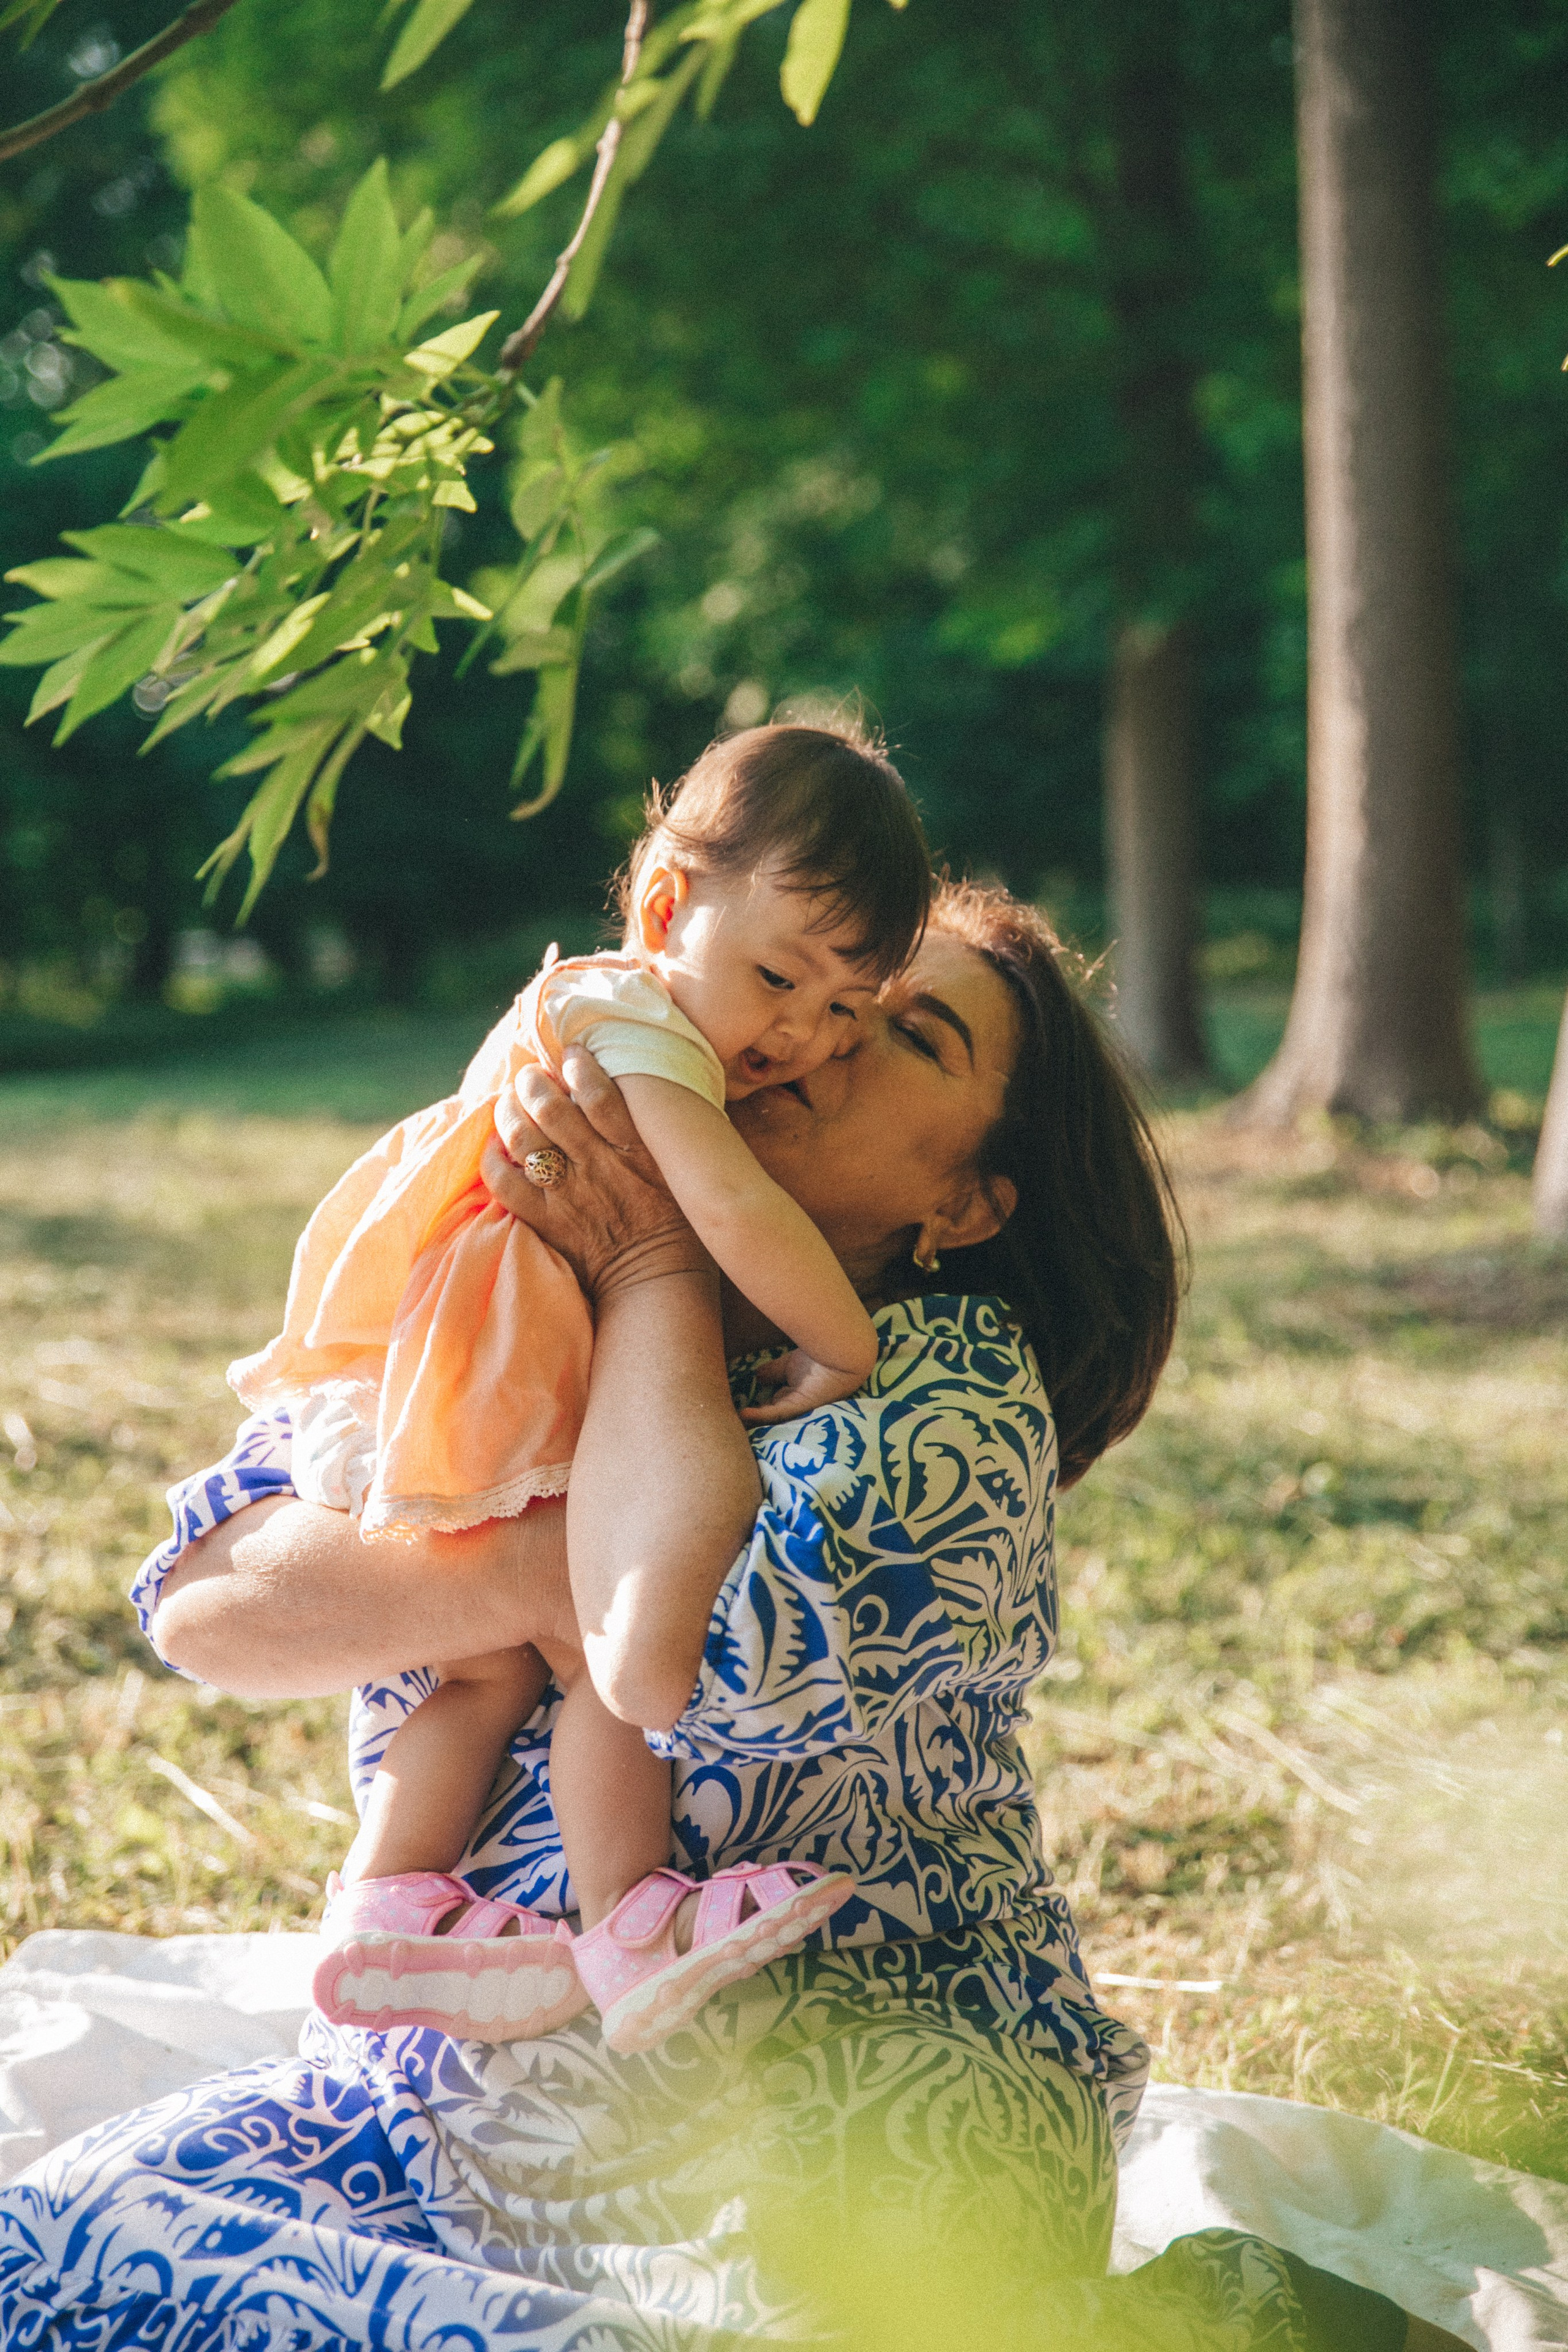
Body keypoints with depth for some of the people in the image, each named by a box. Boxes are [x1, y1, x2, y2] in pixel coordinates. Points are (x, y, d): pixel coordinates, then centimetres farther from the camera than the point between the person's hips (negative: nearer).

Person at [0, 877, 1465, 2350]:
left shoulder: (959, 1386, -7)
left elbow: (680, 1650, -27)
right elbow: (203, 1598, -6)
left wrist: (652, 1269, -13)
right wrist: (544, 1559, -19)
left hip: (841, 2116, -4)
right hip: (450, 2094, 5)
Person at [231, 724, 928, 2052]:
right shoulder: (638, 1022, -18)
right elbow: (733, 1210, -31)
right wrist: (847, 1353, -21)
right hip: (459, 1384, -10)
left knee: (500, 1661, 13)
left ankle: (386, 1903, 15)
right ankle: (628, 1935, -2)